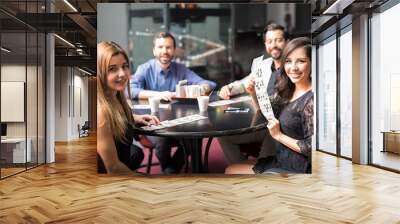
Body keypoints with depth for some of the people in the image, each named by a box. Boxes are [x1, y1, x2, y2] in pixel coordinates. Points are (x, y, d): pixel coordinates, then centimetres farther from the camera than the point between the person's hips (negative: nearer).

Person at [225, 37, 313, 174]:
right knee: (230, 170, 11)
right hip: (280, 160, 8)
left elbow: (311, 148, -23)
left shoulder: (311, 100, -22)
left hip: (296, 169, -7)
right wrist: (254, 93, -2)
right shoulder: (287, 90, 2)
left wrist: (278, 135, -16)